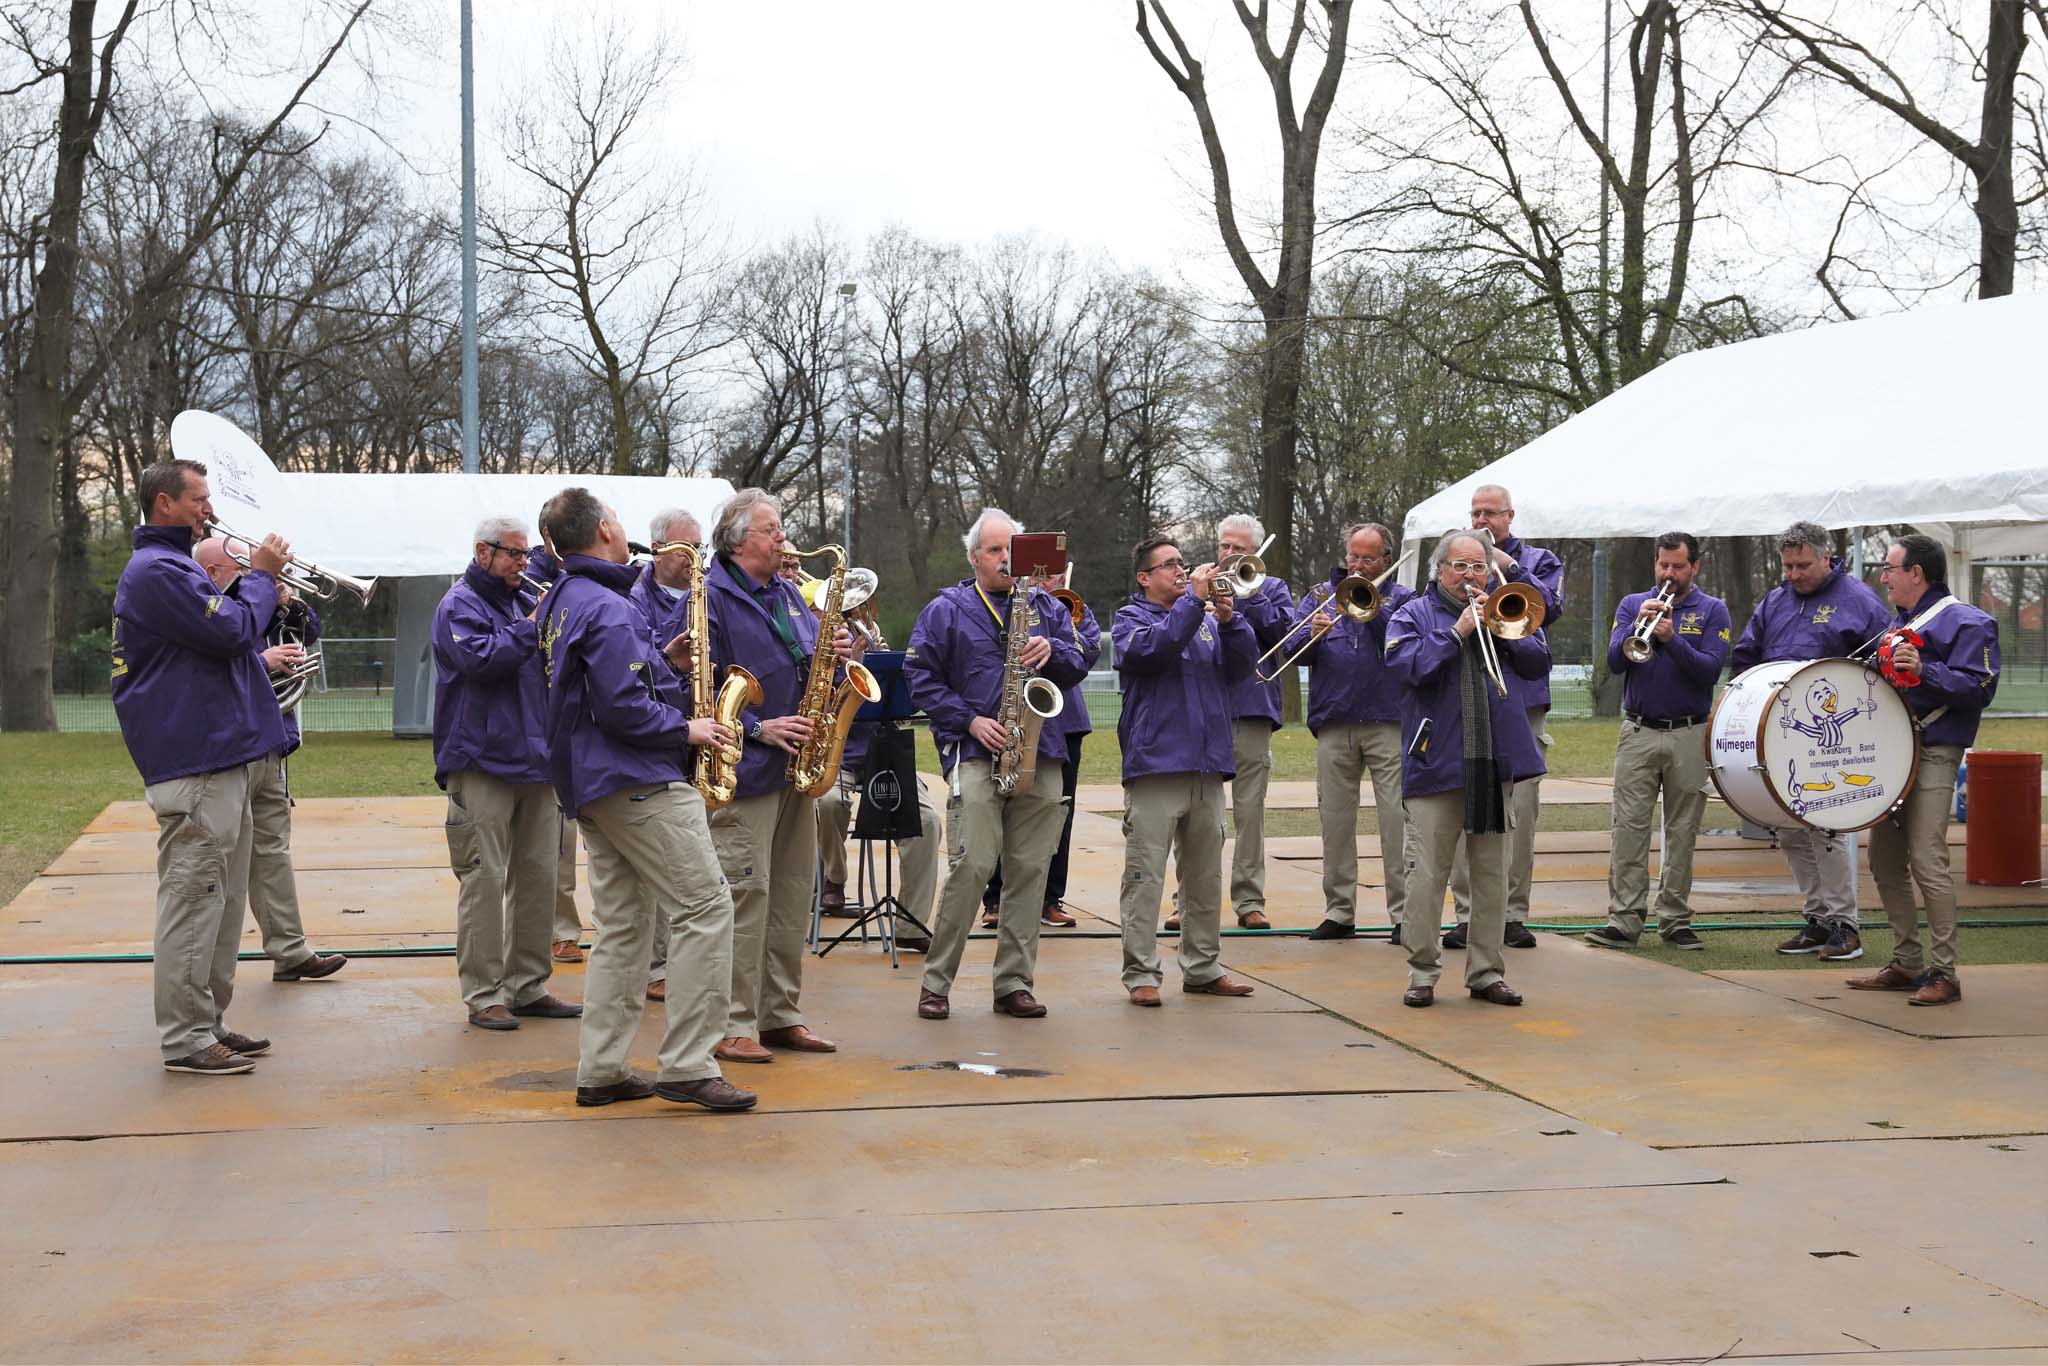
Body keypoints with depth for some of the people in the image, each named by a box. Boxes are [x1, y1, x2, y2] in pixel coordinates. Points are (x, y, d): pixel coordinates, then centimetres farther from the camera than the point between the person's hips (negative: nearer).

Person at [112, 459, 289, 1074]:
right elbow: (230, 632, -19)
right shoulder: (155, 571, -13)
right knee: (193, 899, -8)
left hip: (222, 758, 11)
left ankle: (209, 1022, 22)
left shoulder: (176, 567, 22)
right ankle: (185, 1039, -5)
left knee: (221, 900, 15)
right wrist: (262, 577, -5)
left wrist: (260, 584, 12)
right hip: (195, 766, -11)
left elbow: (222, 636, 24)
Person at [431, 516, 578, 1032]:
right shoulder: (459, 604, -4)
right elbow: (480, 659, -21)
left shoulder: (525, 600, 18)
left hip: (535, 758, 8)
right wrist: (532, 631, -14)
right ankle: (483, 994, -1)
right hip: (482, 762, -8)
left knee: (537, 875, 10)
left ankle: (528, 985, 18)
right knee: (484, 879, -5)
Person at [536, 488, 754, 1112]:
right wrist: (685, 729, -10)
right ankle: (687, 1067, -8)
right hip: (637, 780, -10)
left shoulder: (561, 602, 15)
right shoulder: (608, 610, -16)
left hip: (590, 783, 10)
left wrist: (661, 660, 12)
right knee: (705, 908, -7)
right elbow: (623, 707, -23)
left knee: (622, 927, 12)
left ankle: (600, 1071, 12)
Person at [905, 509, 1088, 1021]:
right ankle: (936, 982, -1)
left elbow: (1079, 666, 13)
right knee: (972, 865, -13)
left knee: (1029, 870, 2)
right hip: (976, 754, -4)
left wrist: (1052, 651, -9)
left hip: (1039, 757, 4)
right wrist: (970, 721, -8)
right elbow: (921, 676, 2)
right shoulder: (946, 610, 6)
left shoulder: (1046, 606, 17)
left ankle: (1014, 984, 10)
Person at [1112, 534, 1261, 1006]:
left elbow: (1243, 663, 6)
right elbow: (1149, 649, -19)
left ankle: (1202, 967, 20)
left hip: (1207, 765, 6)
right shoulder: (1131, 618, 3)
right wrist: (1193, 600, -18)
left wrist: (1229, 618, -10)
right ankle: (1140, 973, -4)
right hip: (1154, 761, -6)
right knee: (1145, 874, -6)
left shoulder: (1206, 620, 18)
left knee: (1205, 874, 11)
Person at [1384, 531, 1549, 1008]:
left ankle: (1487, 972, 15)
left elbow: (1539, 663, 5)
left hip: (1496, 763, 4)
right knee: (1427, 874, -3)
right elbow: (1404, 665, -14)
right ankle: (1422, 972, 6)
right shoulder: (1413, 614, 4)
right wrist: (1456, 632, -15)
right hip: (1436, 766, -4)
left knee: (1492, 875, 7)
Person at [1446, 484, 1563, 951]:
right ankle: (1466, 913, 3)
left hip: (1520, 702, -1)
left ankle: (1514, 913, 6)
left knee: (1520, 811, -1)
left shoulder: (1538, 561, 12)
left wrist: (1510, 568, -11)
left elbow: (1550, 607, -6)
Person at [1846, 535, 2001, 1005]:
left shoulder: (1964, 622, -8)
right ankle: (1906, 963, 19)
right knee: (1884, 861, 11)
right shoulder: (1899, 622, 19)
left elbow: (1979, 687, -19)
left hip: (1932, 757, -9)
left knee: (1927, 861, -13)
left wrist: (1923, 670, -29)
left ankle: (1944, 972, -8)